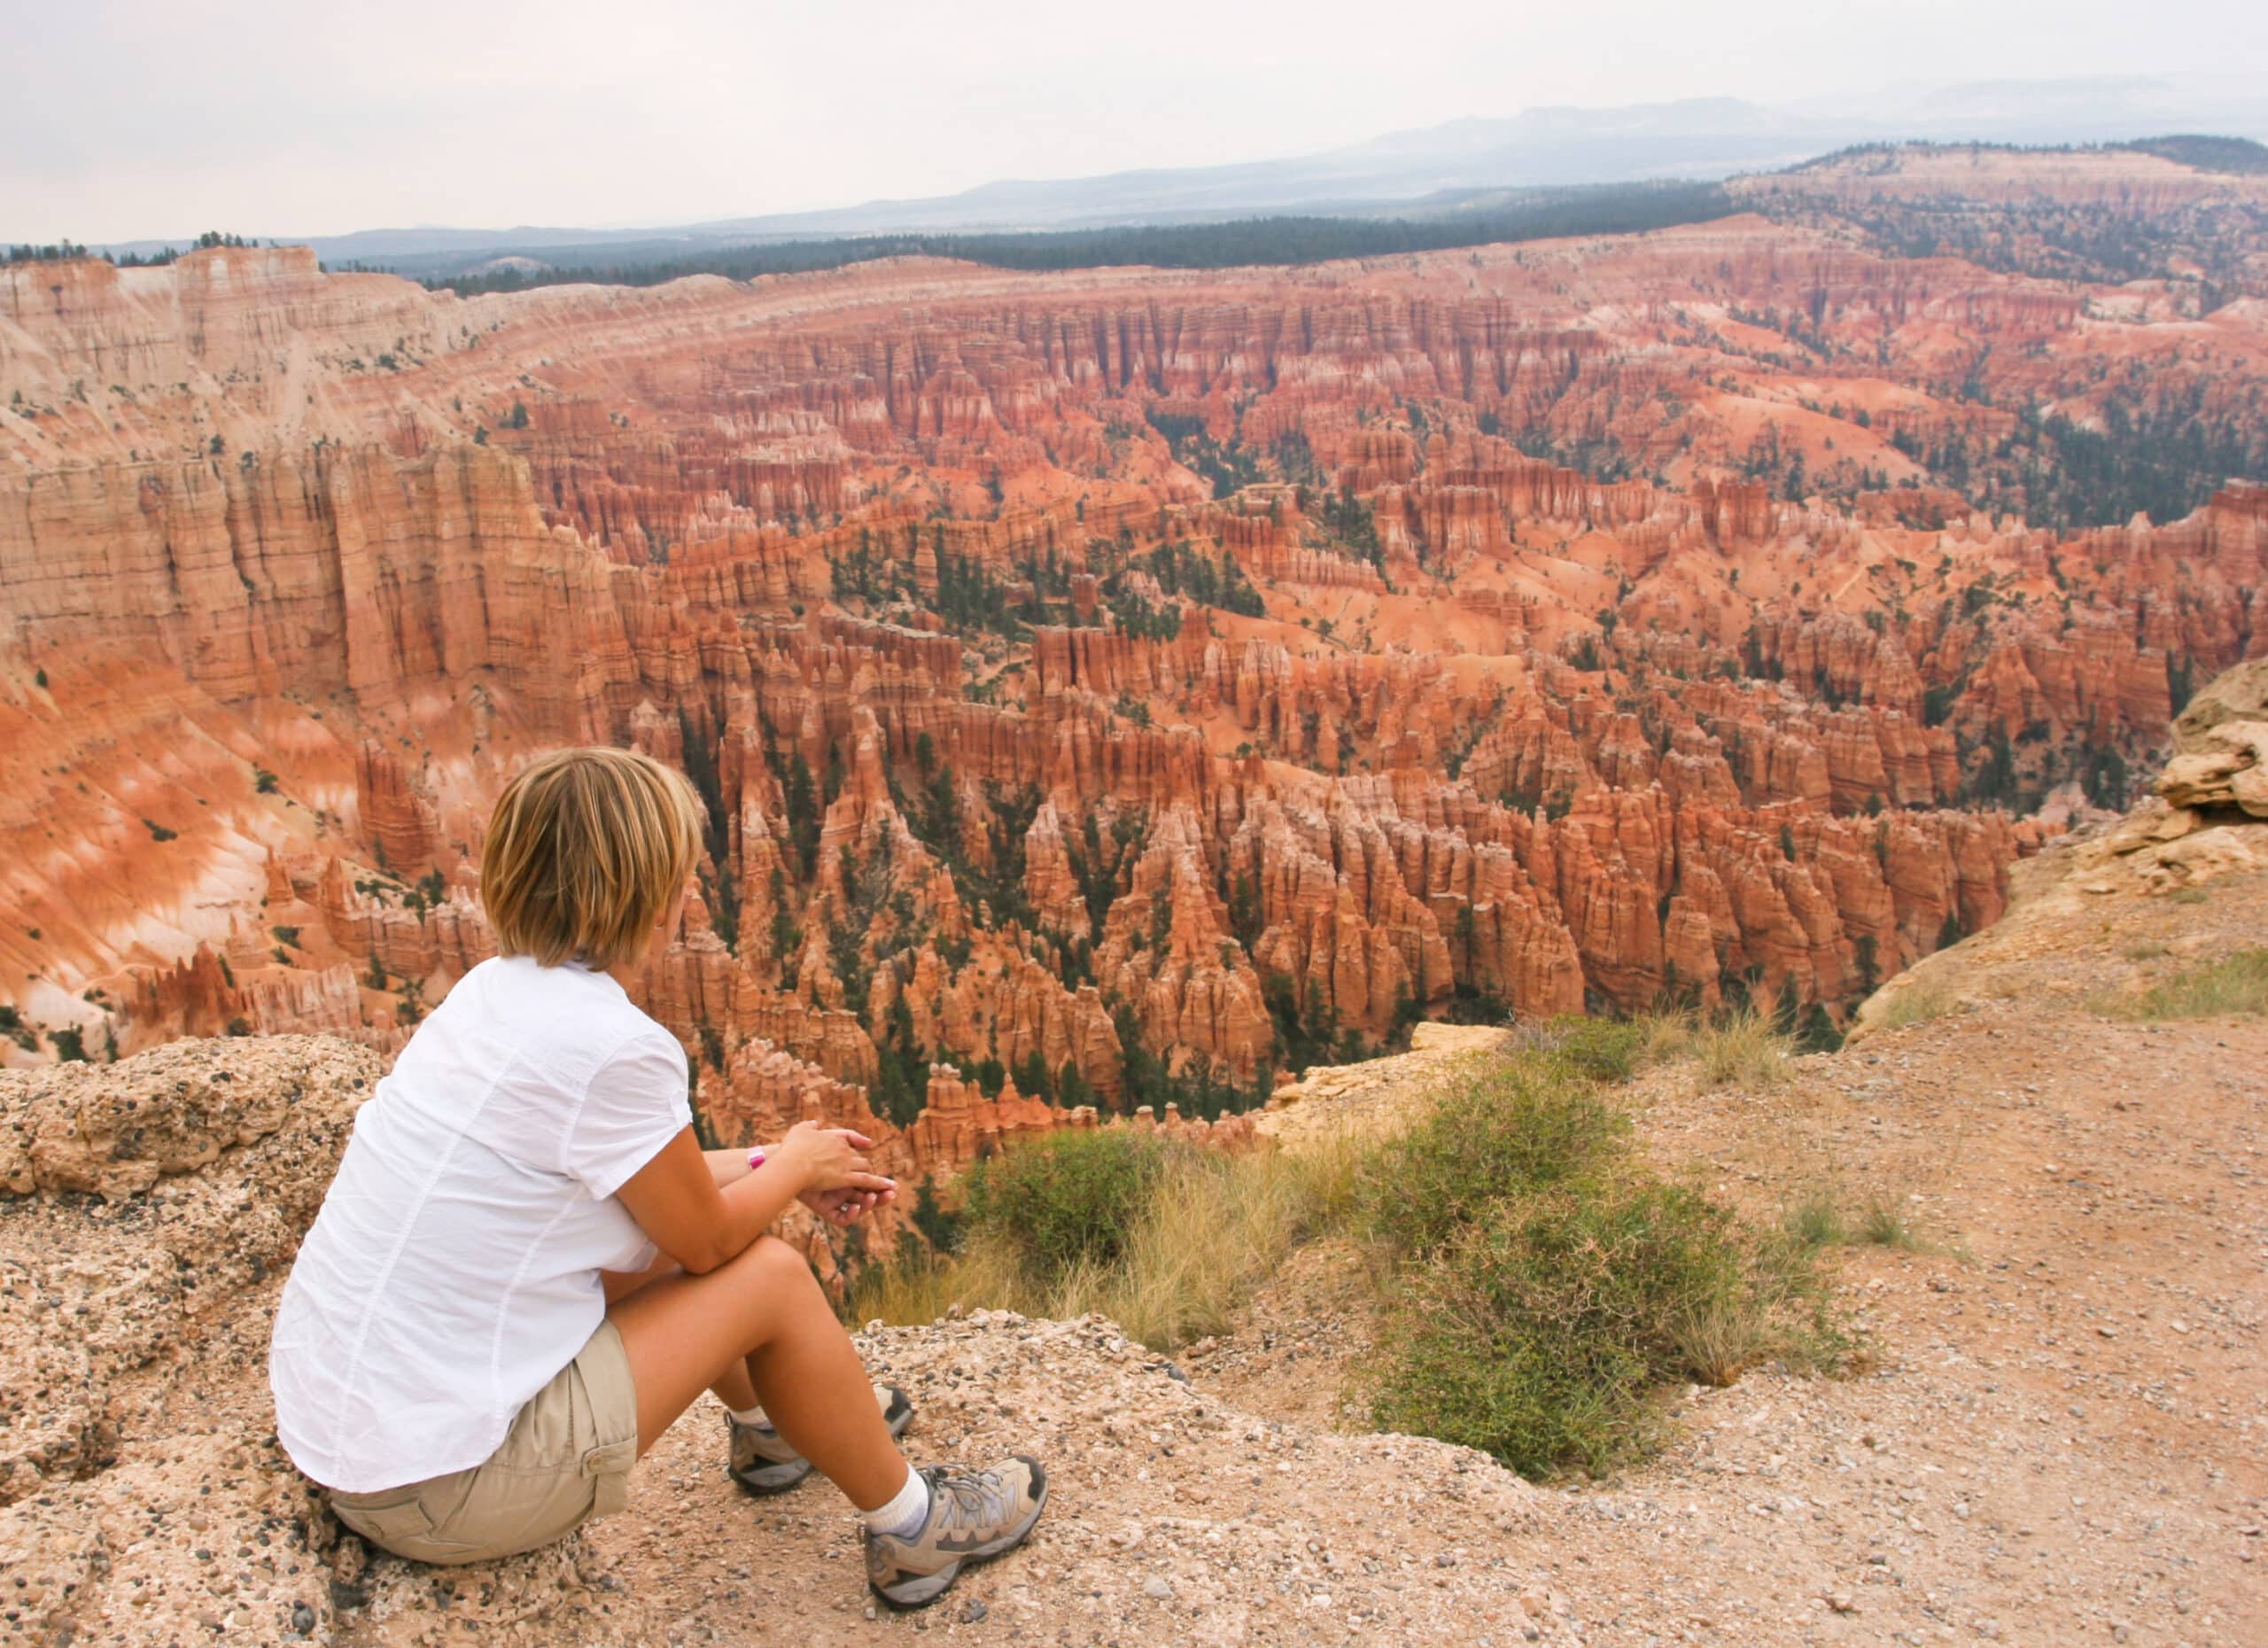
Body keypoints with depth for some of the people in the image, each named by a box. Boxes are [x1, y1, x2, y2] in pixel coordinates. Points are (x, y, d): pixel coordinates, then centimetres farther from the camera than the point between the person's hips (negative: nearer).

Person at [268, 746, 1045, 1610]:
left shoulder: (499, 988, 1)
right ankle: (911, 1530, 19)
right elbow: (707, 1241, -10)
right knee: (771, 1277, -1)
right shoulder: (613, 1046, -25)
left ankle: (767, 1427, 39)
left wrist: (776, 1168, 16)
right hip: (433, 1492, -8)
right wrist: (797, 1164, 9)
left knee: (717, 1186, 14)